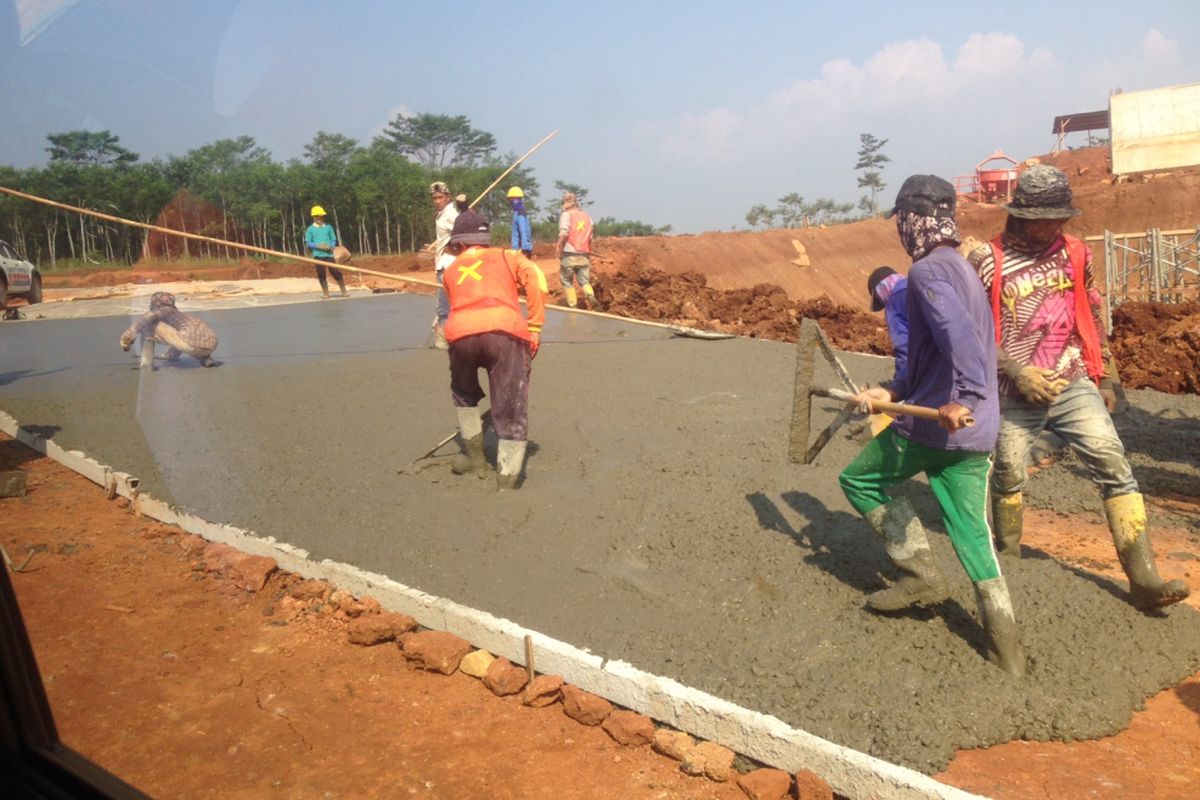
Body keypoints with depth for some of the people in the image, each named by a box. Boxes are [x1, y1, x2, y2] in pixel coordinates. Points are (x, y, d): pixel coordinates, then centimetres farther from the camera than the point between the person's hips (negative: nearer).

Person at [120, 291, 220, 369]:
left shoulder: (164, 310, 17)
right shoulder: (182, 315, 37)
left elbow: (150, 316, -5)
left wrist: (127, 336, -4)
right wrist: (171, 355, 67)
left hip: (191, 344, -7)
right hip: (211, 346, 7)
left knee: (148, 325, 9)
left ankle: (147, 364, 7)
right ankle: (206, 359, 17)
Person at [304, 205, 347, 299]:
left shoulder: (328, 227, 10)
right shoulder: (310, 229, 5)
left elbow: (334, 240, 13)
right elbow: (308, 243, 2)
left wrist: (330, 246, -8)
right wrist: (318, 246, -14)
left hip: (329, 254, 1)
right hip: (317, 255, -1)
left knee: (336, 272, -4)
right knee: (321, 275, 2)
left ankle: (343, 291, 5)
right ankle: (325, 293, 13)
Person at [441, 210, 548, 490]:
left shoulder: (450, 271, 30)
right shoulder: (506, 257, 25)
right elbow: (537, 281, 6)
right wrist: (534, 328, 7)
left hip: (461, 333, 2)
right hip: (505, 331, -2)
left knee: (464, 395, 31)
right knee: (511, 412, 5)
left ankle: (476, 458, 35)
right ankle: (506, 483, 2)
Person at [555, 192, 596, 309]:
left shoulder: (566, 214, -1)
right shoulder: (586, 216, 15)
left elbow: (564, 233, -15)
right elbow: (590, 237, 15)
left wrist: (558, 247, -7)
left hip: (569, 254, -4)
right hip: (584, 255, 4)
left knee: (567, 281, 9)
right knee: (585, 281, 8)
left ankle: (573, 306, 5)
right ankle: (591, 296, -21)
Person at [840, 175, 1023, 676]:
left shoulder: (927, 271, -11)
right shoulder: (963, 268, 19)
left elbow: (958, 333, -31)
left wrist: (965, 398, -38)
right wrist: (892, 393, 21)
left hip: (933, 426, -8)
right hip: (976, 433, 8)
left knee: (859, 480, 15)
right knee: (972, 532, 11)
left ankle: (920, 574, 15)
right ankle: (1006, 647, 11)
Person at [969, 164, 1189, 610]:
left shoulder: (1075, 255, 5)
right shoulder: (987, 261, -8)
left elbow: (1094, 318, 15)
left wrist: (1106, 377, 15)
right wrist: (1017, 373, -16)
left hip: (1074, 388, 3)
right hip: (1015, 397, -2)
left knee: (1113, 467, -9)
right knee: (1008, 476, 11)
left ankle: (1144, 578, -7)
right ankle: (1006, 556, 36)